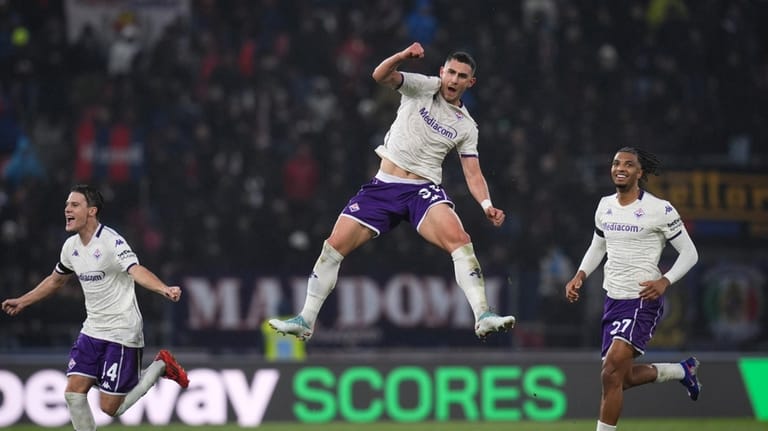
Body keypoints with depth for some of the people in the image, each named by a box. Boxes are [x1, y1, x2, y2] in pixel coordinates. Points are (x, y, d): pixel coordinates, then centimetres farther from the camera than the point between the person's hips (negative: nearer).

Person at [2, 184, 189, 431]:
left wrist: (164, 289, -54)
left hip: (122, 334, -7)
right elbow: (56, 280, 26)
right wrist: (22, 302, 32)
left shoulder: (112, 242, -18)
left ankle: (160, 366, 15)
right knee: (73, 393, -4)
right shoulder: (71, 246, 6)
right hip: (92, 331, 7)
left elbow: (136, 271, -35)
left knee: (110, 407, -5)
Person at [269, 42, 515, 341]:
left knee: (459, 239, -28)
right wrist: (404, 56, -30)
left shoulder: (466, 126, 9)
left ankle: (483, 317, -34)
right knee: (334, 246, -5)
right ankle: (305, 321, 8)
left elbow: (473, 175, 7)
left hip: (424, 191, 0)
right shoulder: (424, 87, 4)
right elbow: (381, 76, -11)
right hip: (384, 185, 0)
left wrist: (487, 205, -11)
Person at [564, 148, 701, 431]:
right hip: (613, 300, 7)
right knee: (623, 378, 13)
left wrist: (665, 282, -20)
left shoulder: (659, 209, -11)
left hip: (643, 301, -7)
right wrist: (580, 276, 7)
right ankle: (683, 370, 38)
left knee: (611, 375, -18)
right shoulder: (605, 206, 8)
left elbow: (689, 253, -5)